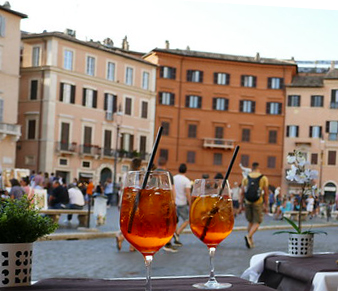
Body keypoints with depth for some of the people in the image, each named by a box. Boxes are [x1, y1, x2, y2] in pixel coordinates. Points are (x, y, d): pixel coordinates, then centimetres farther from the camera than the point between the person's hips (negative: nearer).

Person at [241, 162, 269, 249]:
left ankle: (251, 241, 18)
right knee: (257, 222, 2)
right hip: (258, 202, -3)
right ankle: (248, 236, -23)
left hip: (248, 202, 3)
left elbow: (242, 193, 5)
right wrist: (266, 206, 4)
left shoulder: (246, 178, 5)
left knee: (250, 221, 16)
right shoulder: (264, 178, 0)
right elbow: (266, 193, -2)